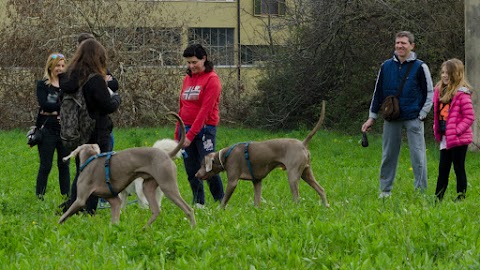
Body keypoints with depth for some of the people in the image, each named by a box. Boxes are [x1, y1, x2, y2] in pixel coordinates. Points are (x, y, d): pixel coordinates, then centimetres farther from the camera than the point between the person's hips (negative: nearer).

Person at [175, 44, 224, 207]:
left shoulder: (211, 79, -8)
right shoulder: (187, 78, 14)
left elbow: (205, 110, -14)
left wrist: (191, 135, -18)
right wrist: (178, 134, 15)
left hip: (204, 128, -6)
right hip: (187, 128, 6)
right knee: (191, 170, 6)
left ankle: (221, 201, 2)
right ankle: (198, 203, 13)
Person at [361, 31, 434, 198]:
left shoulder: (420, 67, -1)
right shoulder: (386, 66, 7)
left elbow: (429, 93, 3)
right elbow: (378, 92, 14)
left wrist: (422, 115, -5)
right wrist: (372, 117, 12)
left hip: (413, 118, -3)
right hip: (391, 119, 3)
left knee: (418, 155, -4)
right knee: (388, 155, 7)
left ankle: (421, 191, 2)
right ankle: (385, 190, 16)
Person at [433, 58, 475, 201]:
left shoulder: (461, 94, -14)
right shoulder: (440, 91, 10)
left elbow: (470, 117, -15)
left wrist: (457, 130, -17)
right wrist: (436, 127, 7)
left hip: (458, 140, -8)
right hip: (445, 139, 8)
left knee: (459, 168, 0)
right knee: (443, 169, 11)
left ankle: (461, 198, 7)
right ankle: (437, 198, 16)